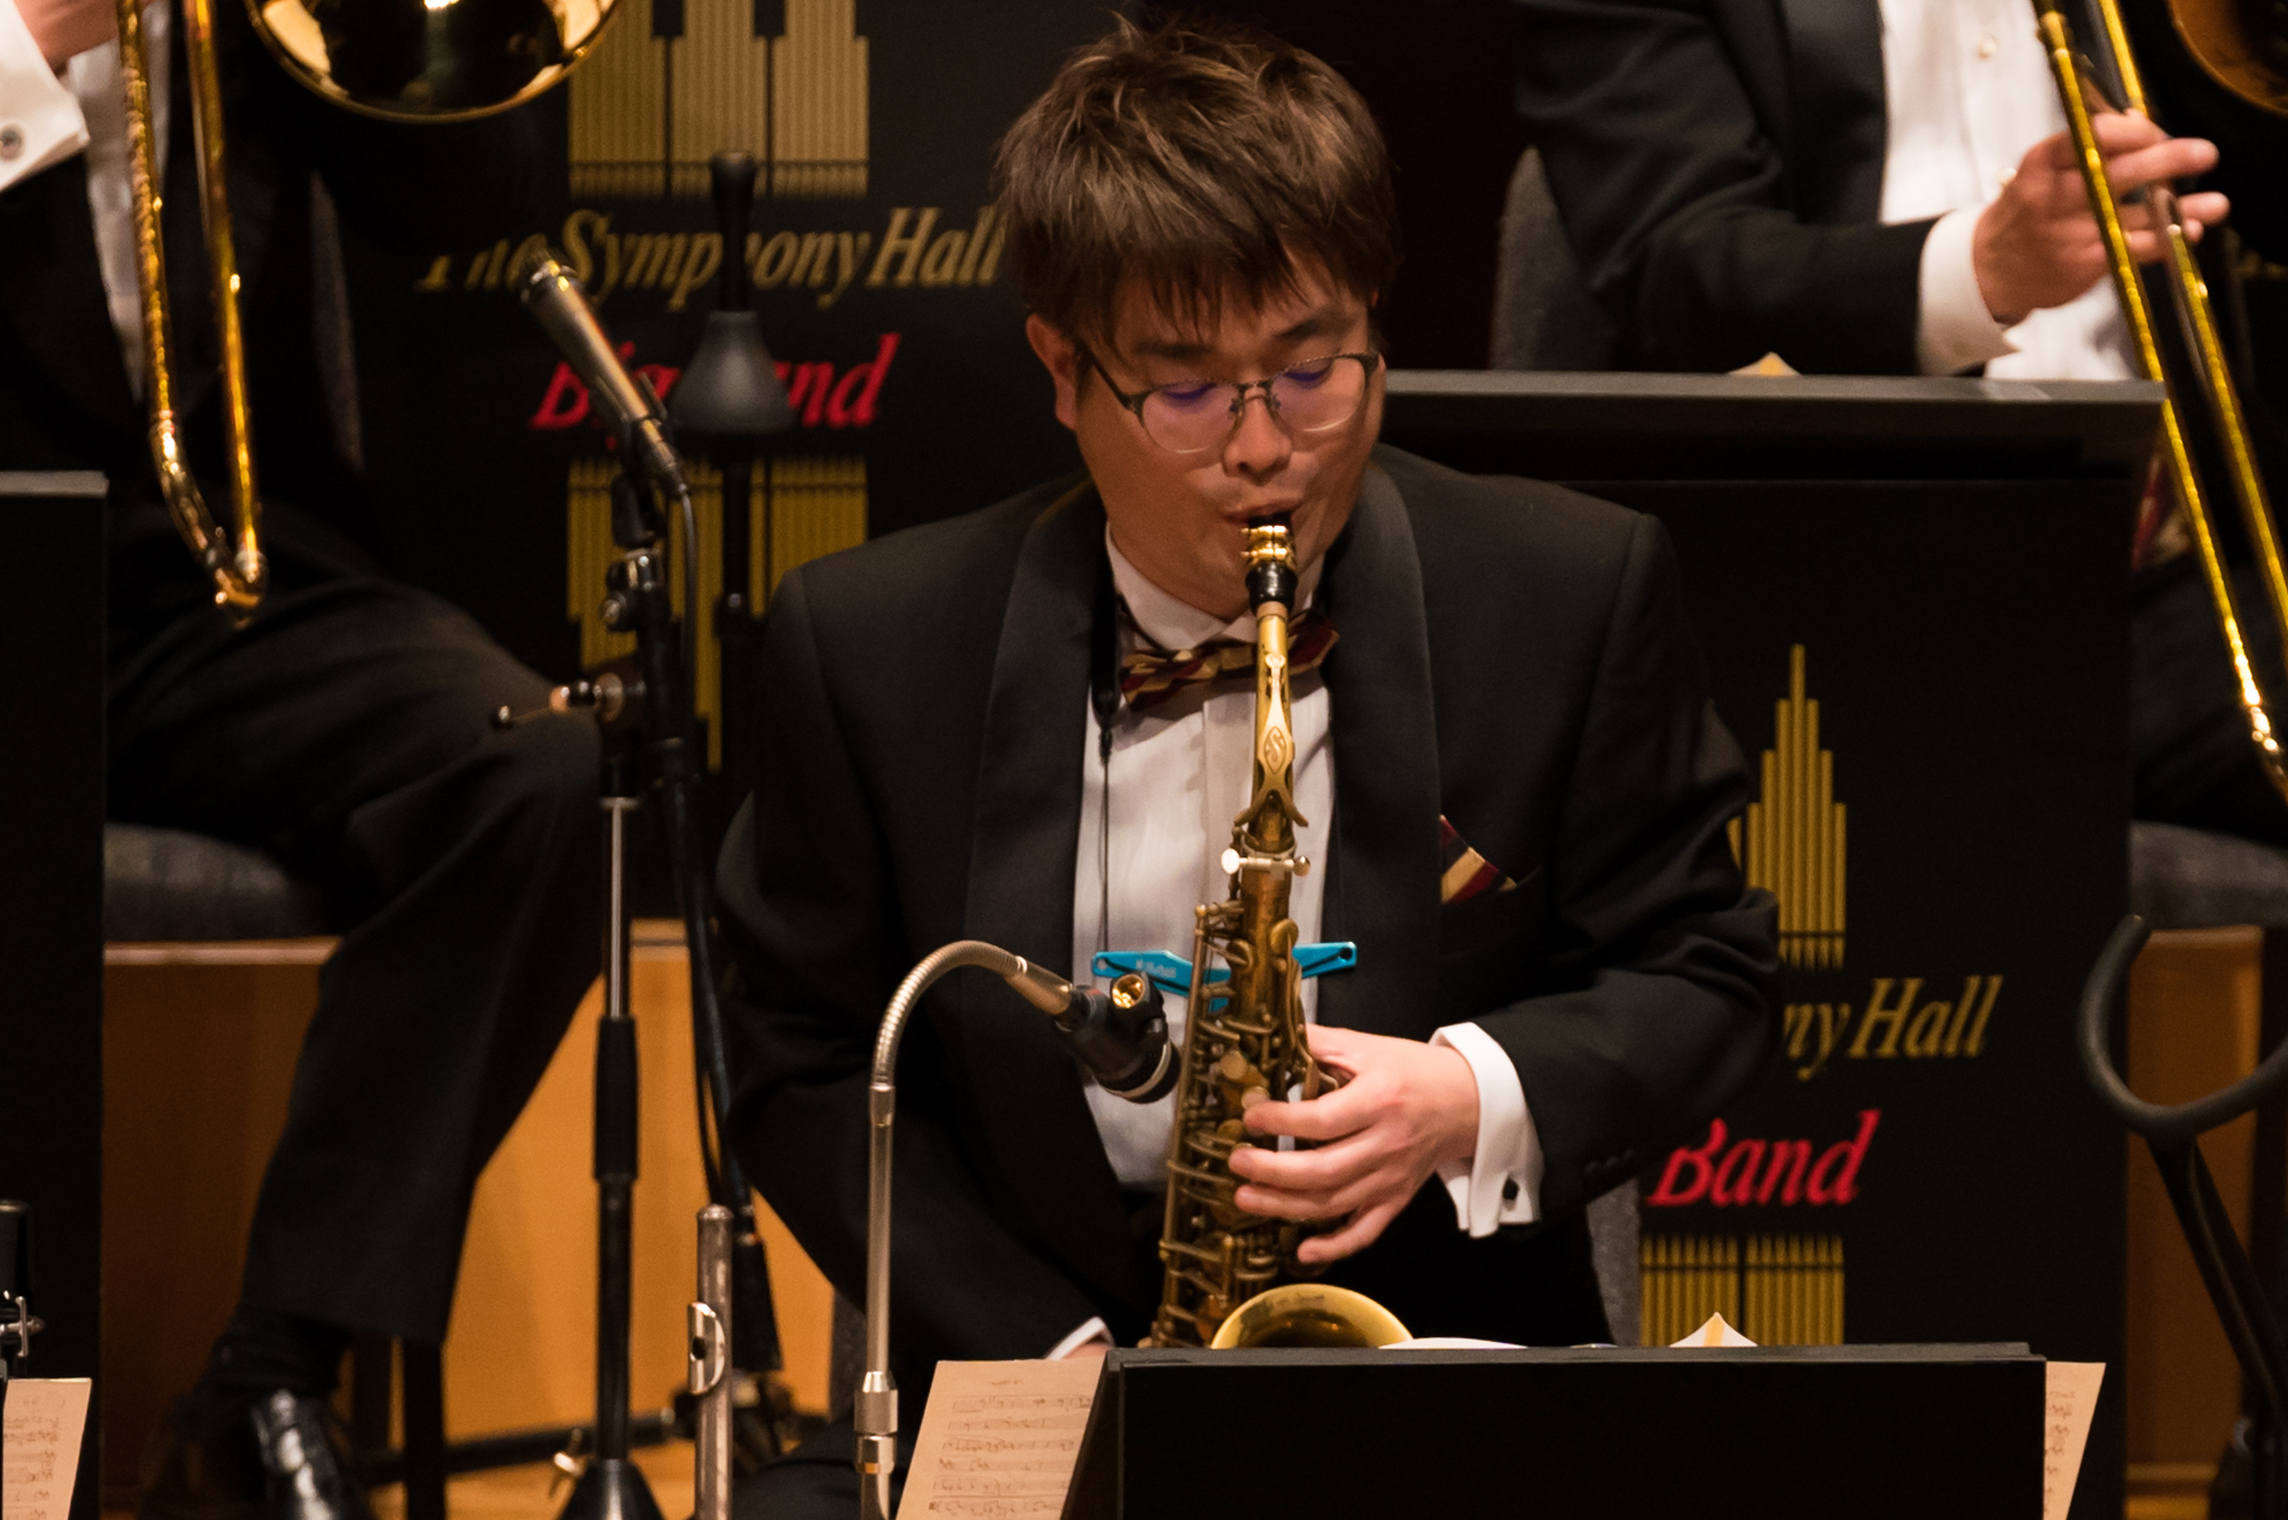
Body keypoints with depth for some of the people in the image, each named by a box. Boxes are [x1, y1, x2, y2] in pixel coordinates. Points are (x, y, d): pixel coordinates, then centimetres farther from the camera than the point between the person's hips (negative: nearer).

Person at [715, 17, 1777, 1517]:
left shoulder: (1575, 597, 1)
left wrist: (1479, 1101, -13)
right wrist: (1053, 1353, -7)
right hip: (1027, 1388, 0)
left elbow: (1702, 976, 8)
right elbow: (810, 1067, 7)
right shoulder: (875, 647, 2)